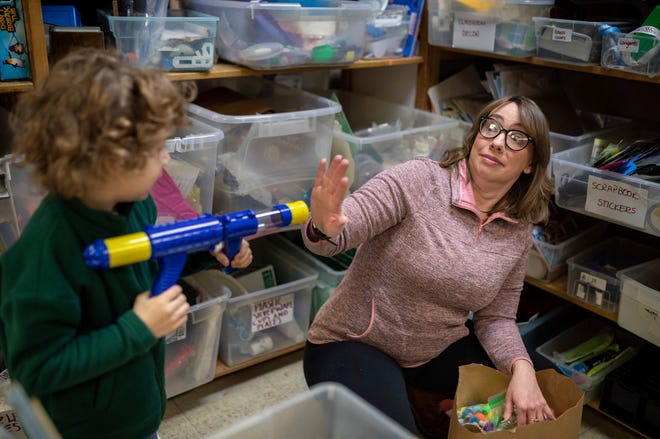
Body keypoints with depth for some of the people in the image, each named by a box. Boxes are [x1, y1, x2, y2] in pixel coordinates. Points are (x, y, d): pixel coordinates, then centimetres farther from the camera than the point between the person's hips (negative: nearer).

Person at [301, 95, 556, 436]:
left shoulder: (519, 231, -2)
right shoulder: (419, 179, -19)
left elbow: (496, 317, 2)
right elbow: (339, 229, -26)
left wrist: (522, 368, -17)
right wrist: (323, 226, -51)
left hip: (440, 348, 6)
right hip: (354, 343, -5)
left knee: (540, 397, 1)